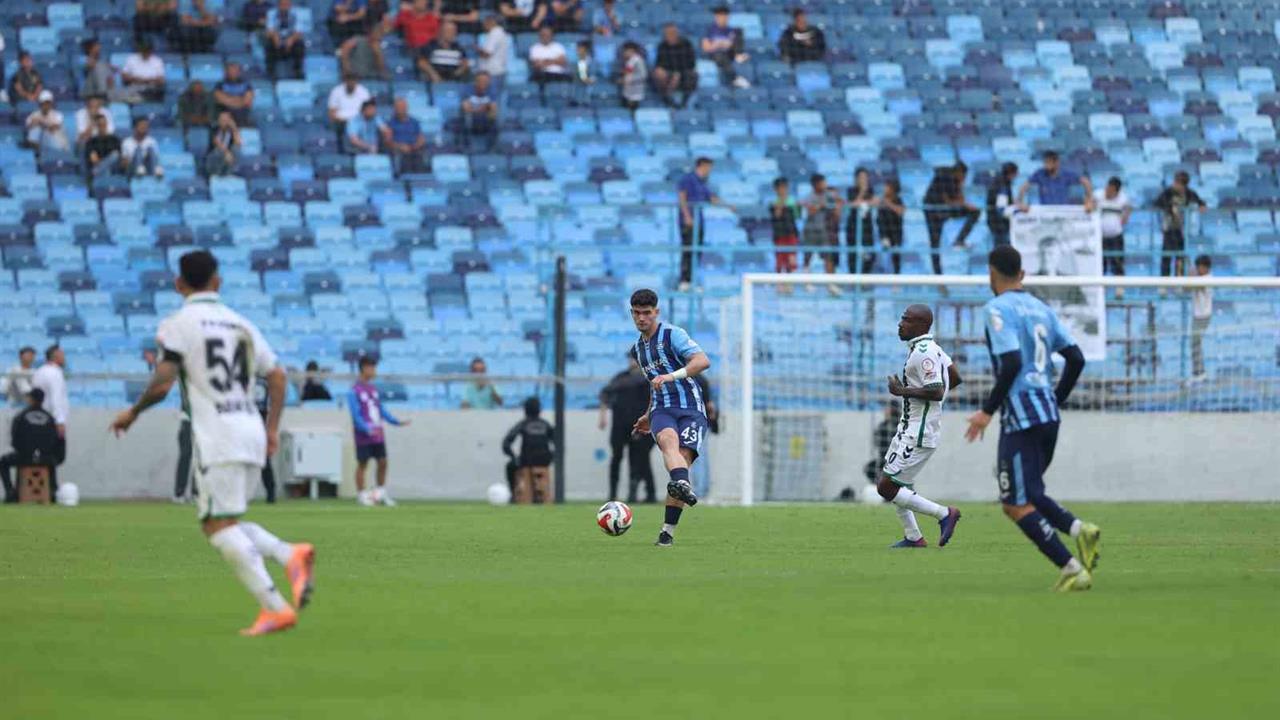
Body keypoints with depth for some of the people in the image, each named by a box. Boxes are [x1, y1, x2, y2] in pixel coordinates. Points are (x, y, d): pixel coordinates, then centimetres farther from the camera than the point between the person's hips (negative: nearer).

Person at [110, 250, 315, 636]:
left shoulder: (177, 324, -3)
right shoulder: (239, 323, 16)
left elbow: (161, 384, -11)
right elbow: (276, 376, 14)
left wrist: (132, 413, 5)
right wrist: (272, 429, 20)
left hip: (217, 436, -7)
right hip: (252, 429, 7)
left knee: (220, 526, -7)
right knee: (228, 524, 18)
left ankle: (275, 607, -18)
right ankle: (290, 555, -7)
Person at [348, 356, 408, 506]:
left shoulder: (373, 389, 12)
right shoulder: (354, 391, -10)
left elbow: (381, 409, 17)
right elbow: (356, 414, -16)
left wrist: (396, 422, 8)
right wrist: (368, 430, -26)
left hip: (378, 435, 6)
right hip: (364, 437, -6)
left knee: (382, 462, 6)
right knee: (362, 464, 1)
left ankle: (382, 493, 17)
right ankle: (361, 495, 8)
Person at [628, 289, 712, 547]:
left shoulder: (673, 334, -2)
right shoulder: (638, 349, 22)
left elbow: (703, 361, -17)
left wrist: (672, 376, -28)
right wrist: (649, 416, 39)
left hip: (691, 409, -4)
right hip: (662, 411, 4)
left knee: (683, 459, -20)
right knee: (668, 440, -32)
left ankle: (668, 531, -17)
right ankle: (683, 486, -64)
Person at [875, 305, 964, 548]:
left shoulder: (923, 353, -21)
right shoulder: (930, 347, 11)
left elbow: (936, 392, -28)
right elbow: (955, 377, 20)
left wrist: (902, 391, -18)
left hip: (919, 434, -11)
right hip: (909, 427, 11)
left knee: (886, 488, -10)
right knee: (889, 483, 16)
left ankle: (944, 514, -3)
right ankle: (913, 537, 23)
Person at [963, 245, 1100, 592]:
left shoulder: (997, 309, -8)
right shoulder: (1041, 308, 15)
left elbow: (1011, 363, -20)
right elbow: (1076, 358, 12)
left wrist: (987, 411, -14)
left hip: (1020, 419, -8)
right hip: (1049, 414, 8)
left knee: (1017, 506, -4)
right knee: (1027, 496, 20)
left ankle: (1072, 569, -13)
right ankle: (1079, 529, -4)